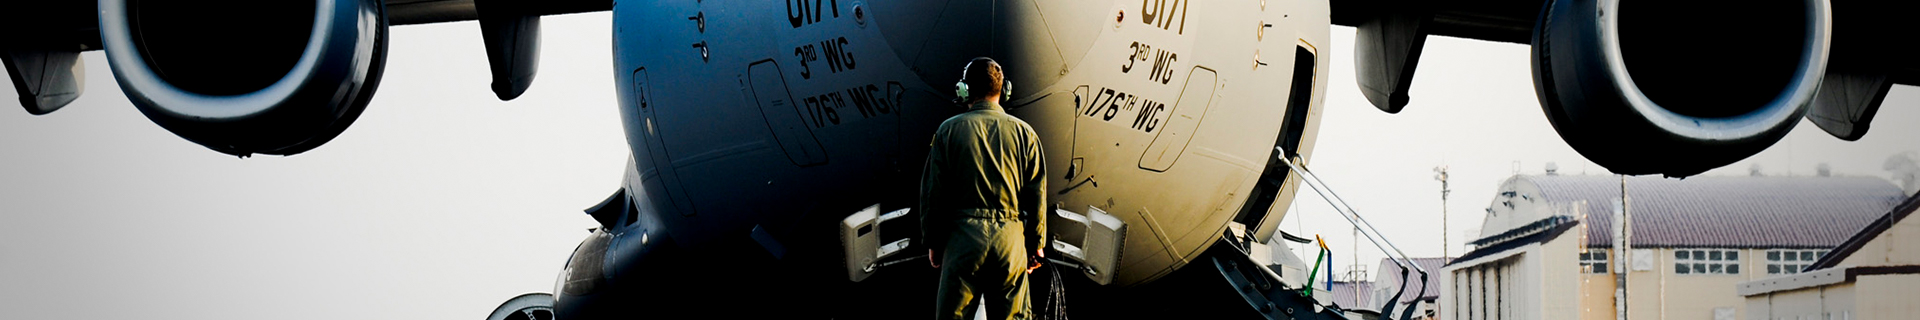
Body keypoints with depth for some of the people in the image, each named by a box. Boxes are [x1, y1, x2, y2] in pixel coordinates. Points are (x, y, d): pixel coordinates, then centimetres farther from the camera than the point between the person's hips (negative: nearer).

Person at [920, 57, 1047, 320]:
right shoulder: (1023, 132, 3)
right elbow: (1037, 196, 5)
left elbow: (933, 192, 1)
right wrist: (1036, 244, 13)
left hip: (964, 235, -2)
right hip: (1010, 238, 2)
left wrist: (933, 242, 10)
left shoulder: (949, 130, 0)